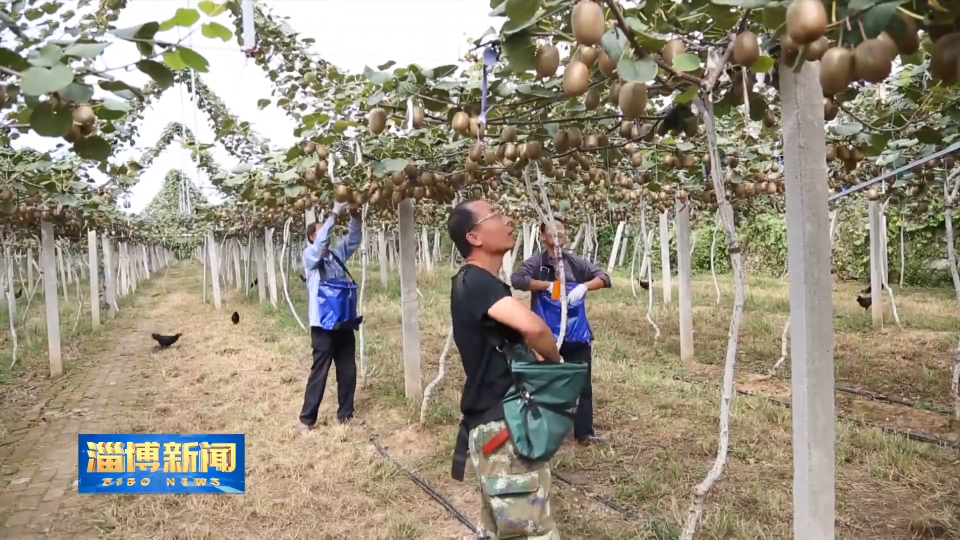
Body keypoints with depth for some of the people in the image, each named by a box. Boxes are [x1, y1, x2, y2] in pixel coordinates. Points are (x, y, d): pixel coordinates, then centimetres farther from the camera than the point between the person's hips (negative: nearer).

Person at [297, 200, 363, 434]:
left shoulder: (337, 253, 11)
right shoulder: (310, 256, -5)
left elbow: (354, 239, 9)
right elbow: (320, 244, -24)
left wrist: (355, 216, -9)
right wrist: (334, 214, -26)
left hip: (344, 322, 6)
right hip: (323, 324, -6)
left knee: (348, 371, 10)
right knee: (319, 372, -1)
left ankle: (345, 414, 24)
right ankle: (306, 419, 10)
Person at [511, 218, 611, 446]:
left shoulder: (576, 262, 5)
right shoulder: (536, 262, -4)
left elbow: (604, 278, 1)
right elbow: (516, 280, -20)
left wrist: (584, 286, -18)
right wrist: (548, 285, -22)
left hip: (576, 334, 3)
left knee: (582, 384, 7)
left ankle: (584, 432, 18)